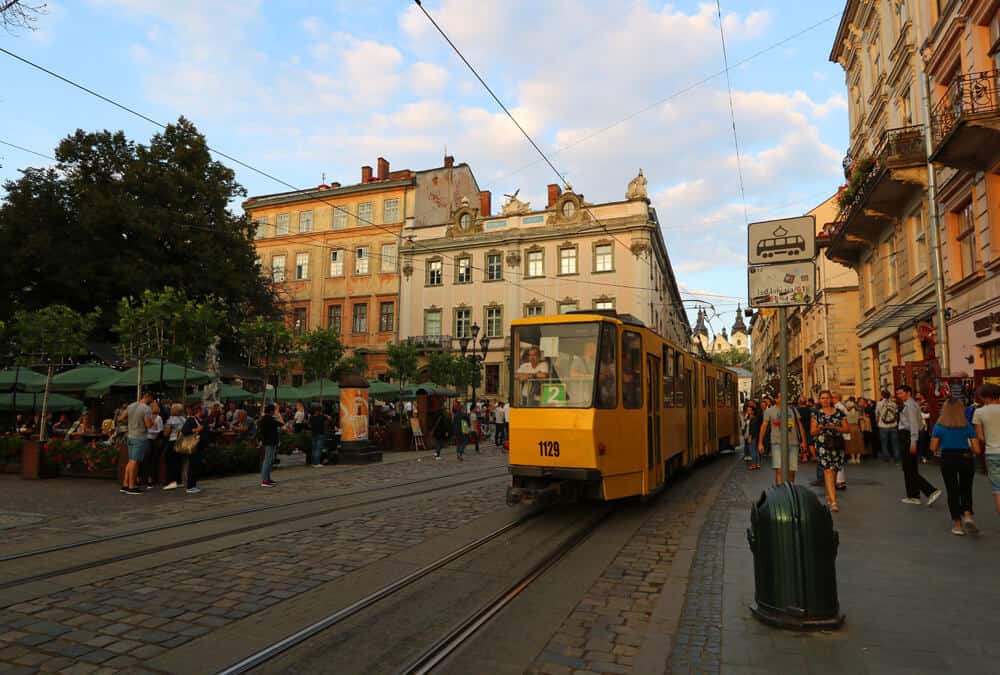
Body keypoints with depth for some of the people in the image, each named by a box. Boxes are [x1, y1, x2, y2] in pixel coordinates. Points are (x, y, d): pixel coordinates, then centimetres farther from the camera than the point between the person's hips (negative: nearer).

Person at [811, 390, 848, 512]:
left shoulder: (839, 413, 8)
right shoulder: (817, 413, 6)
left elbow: (846, 429, 5)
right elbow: (813, 432, 6)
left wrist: (834, 427, -12)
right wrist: (820, 428, -15)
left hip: (837, 444, 2)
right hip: (823, 445, -2)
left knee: (834, 472, 10)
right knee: (828, 471, -13)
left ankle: (829, 495, 32)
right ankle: (833, 501, -18)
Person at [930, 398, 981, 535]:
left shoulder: (939, 426, -3)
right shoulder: (968, 426, -1)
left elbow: (933, 448, -5)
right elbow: (977, 450, -5)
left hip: (948, 460, -1)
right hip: (966, 459, 1)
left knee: (952, 492, 9)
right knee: (966, 489, 18)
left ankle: (958, 524, 10)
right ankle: (967, 516, -3)